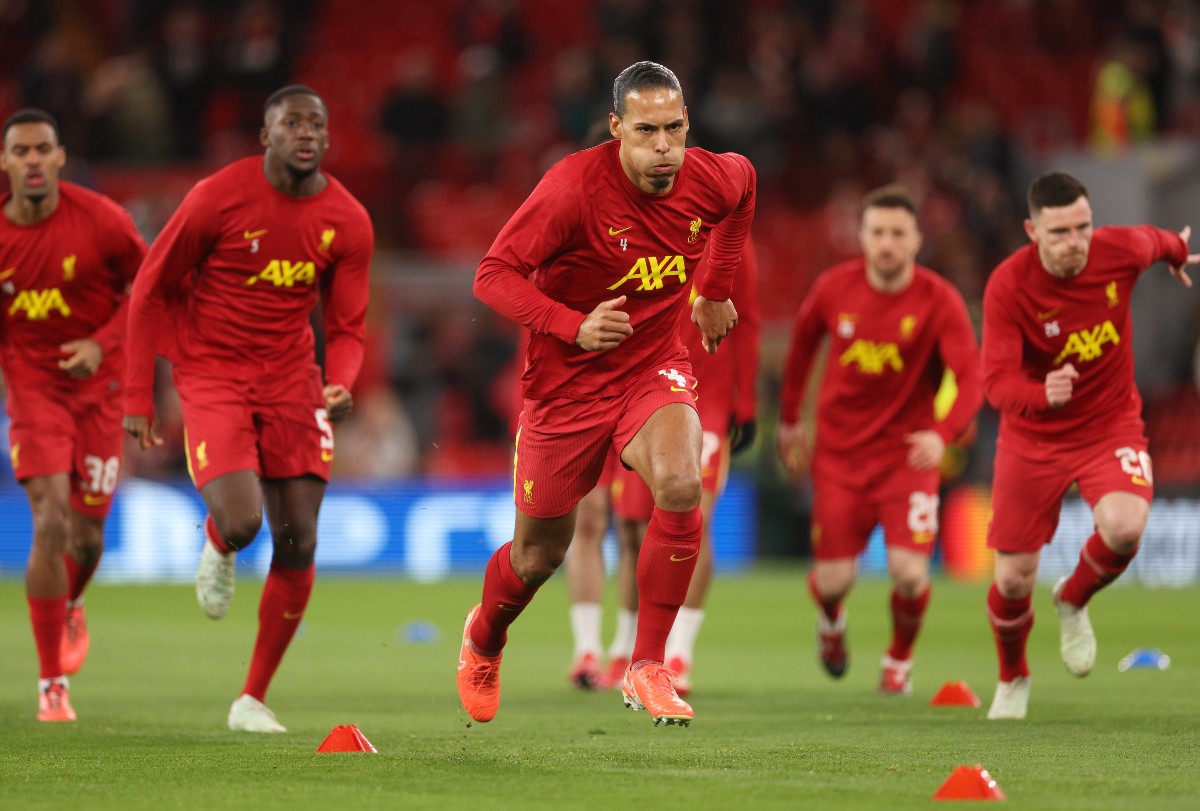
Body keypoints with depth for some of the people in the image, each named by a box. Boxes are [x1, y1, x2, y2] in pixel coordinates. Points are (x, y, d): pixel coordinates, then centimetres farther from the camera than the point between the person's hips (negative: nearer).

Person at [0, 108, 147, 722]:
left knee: (86, 534, 4)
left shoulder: (100, 220, -14)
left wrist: (104, 343, -13)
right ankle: (52, 685, -8)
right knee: (50, 523, -15)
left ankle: (69, 608, 44)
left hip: (99, 385, 0)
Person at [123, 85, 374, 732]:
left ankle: (253, 699, 13)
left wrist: (339, 385, -19)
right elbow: (152, 291, -3)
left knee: (297, 545, -2)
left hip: (290, 378, 4)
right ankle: (217, 548, 17)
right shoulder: (217, 198, -12)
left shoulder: (348, 223, -2)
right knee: (242, 523, -24)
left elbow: (346, 329, 5)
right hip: (211, 375, -4)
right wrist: (138, 398, -4)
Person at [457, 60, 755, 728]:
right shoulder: (573, 186, -23)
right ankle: (483, 639, 48)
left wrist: (716, 291, 19)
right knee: (539, 553, 11)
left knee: (681, 485, -30)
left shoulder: (715, 180, -9)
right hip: (567, 384, -2)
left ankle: (648, 670, -16)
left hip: (656, 368, 2)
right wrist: (574, 326, -32)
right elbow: (493, 275, -19)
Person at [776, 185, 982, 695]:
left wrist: (943, 433, -39)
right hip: (839, 451, 2)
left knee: (909, 573, -16)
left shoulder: (939, 300, -13)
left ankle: (900, 660, 17)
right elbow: (802, 342, 14)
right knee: (833, 581, -3)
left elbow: (970, 378, -21)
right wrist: (789, 419, 19)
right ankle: (831, 620, 38)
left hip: (907, 452, -2)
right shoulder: (834, 289, -6)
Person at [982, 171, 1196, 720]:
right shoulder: (1008, 287, -22)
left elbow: (1154, 241, 12)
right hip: (1034, 438, -1)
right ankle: (1012, 678, 34)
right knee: (1013, 581, 0)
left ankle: (1074, 601, 6)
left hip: (1110, 425, 1)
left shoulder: (1120, 251, -14)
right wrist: (1042, 394, -49)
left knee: (1124, 526, -30)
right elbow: (997, 382, -27)